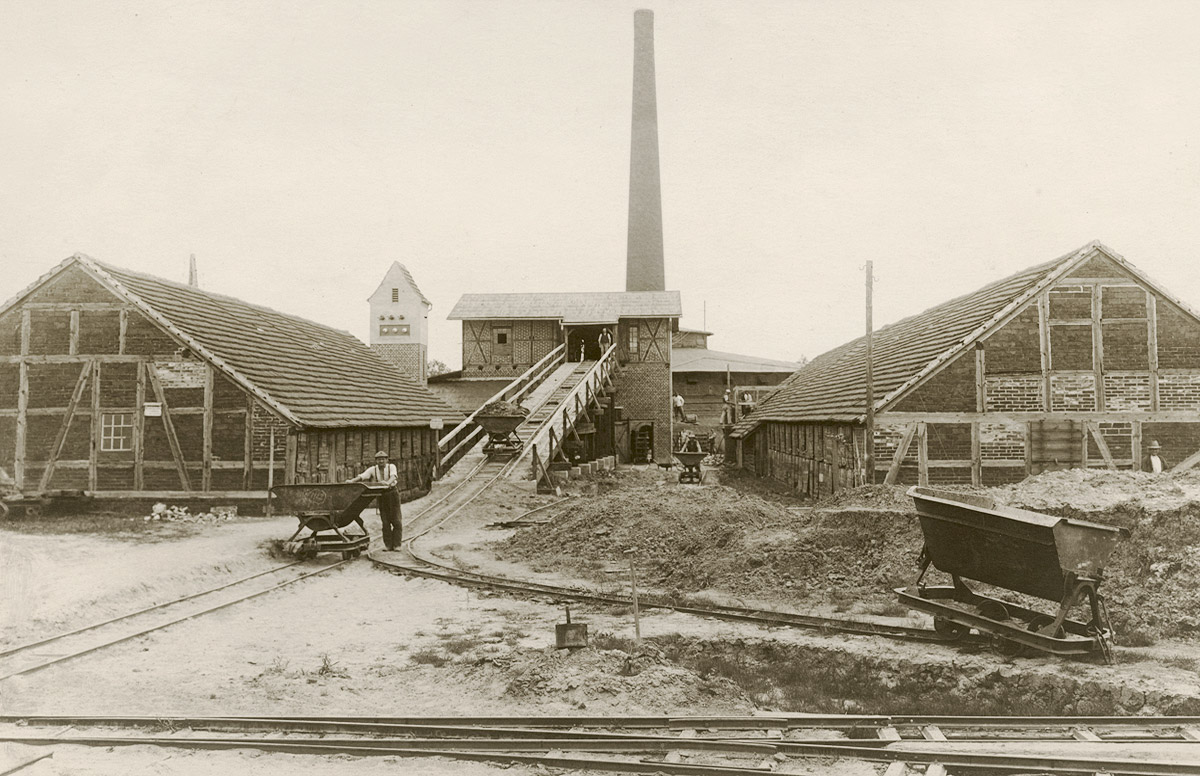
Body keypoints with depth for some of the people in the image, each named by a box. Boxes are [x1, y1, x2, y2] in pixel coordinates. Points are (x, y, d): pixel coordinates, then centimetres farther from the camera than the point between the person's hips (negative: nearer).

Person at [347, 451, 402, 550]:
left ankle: (396, 545, 2)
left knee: (396, 520, -4)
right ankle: (388, 545, 7)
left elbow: (393, 476, -28)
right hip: (381, 496, 2)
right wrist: (351, 481, -32)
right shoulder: (373, 469, -2)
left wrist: (388, 483, -49)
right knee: (385, 522, 2)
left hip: (392, 494, -2)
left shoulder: (391, 467, -8)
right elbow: (362, 476, -14)